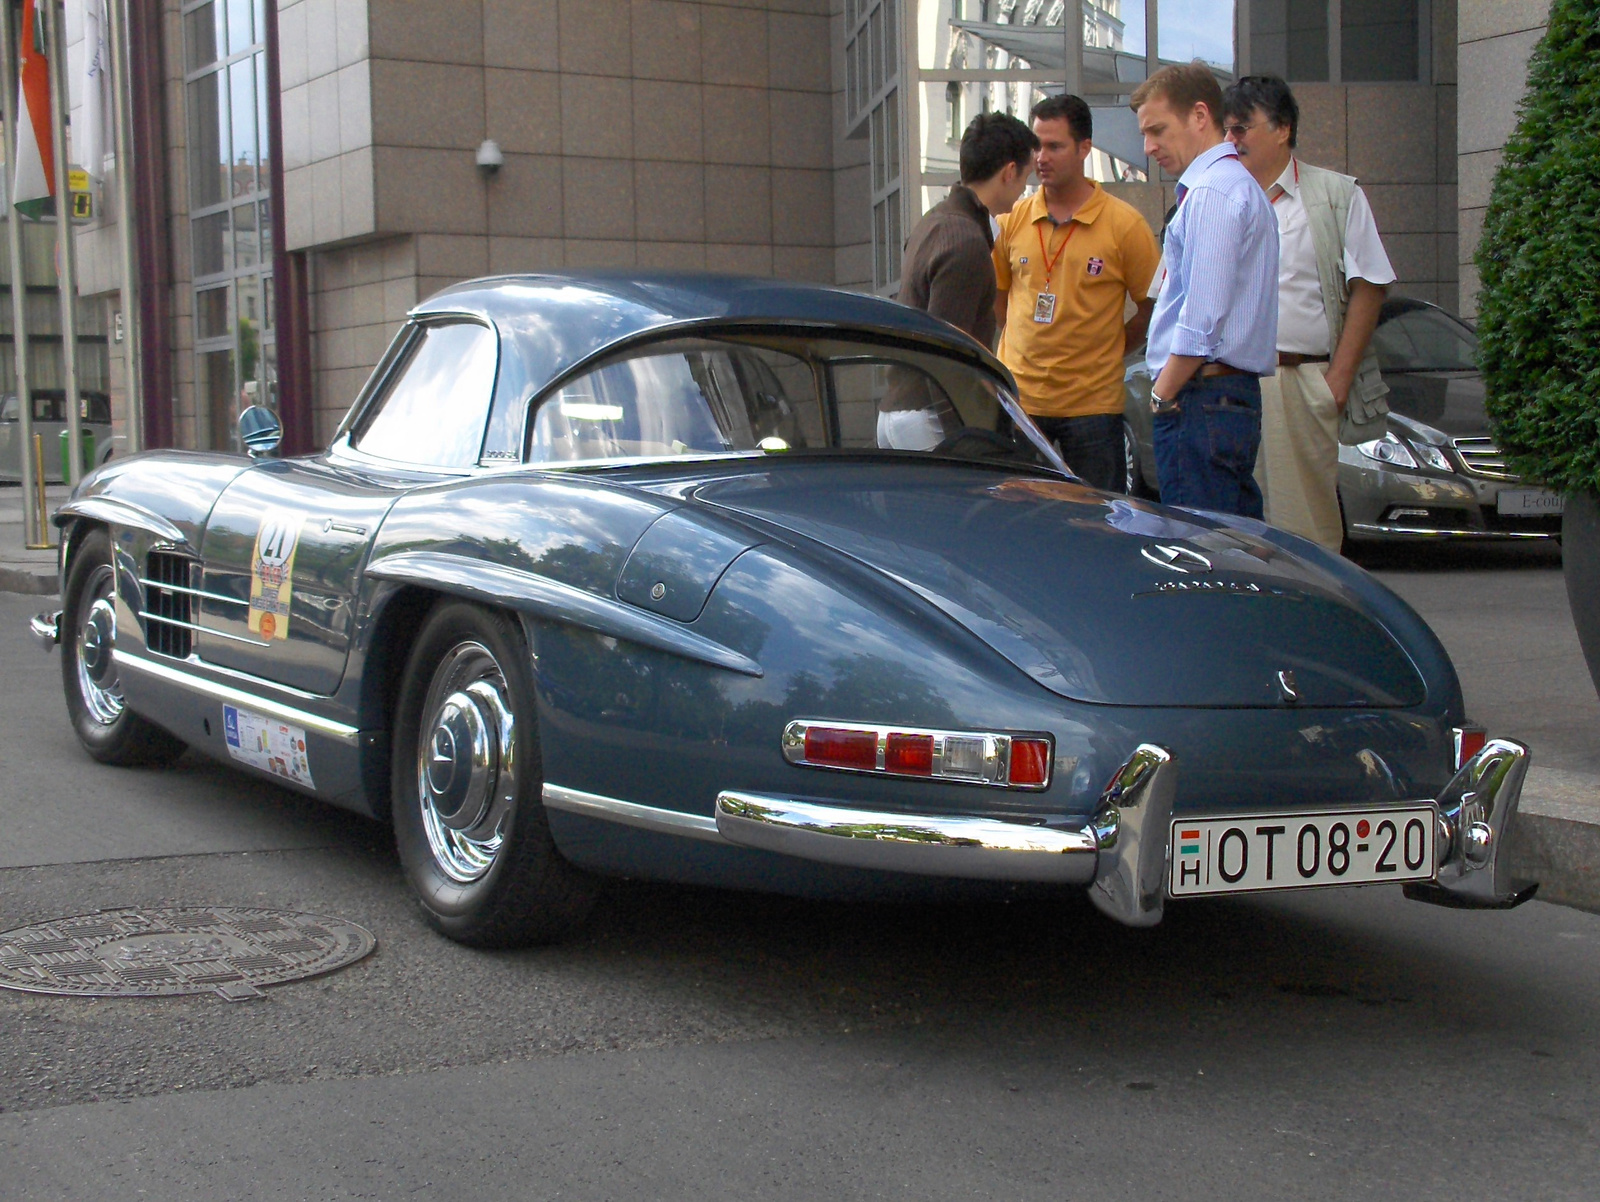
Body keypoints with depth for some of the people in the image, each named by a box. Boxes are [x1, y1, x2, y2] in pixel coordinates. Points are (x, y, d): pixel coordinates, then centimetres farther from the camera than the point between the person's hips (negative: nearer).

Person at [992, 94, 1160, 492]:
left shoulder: (1124, 224, -5)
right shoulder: (1012, 221, 4)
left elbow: (1153, 308, 3)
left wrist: (1108, 350, 0)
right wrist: (1029, 347, 10)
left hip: (1091, 403, -2)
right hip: (1019, 398, 3)